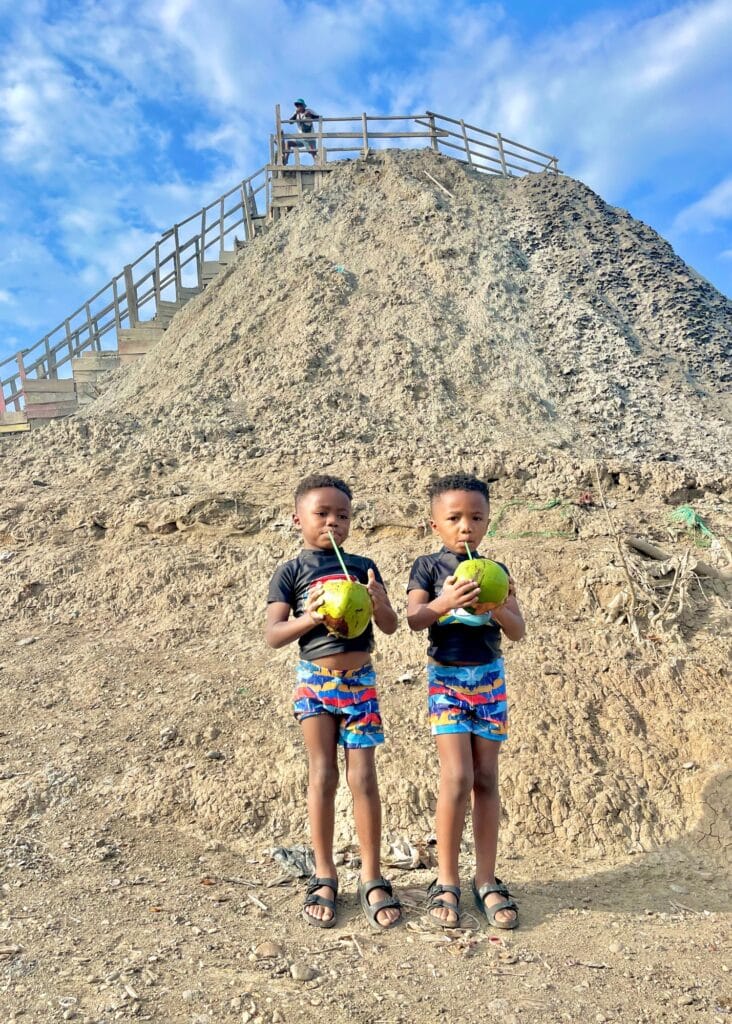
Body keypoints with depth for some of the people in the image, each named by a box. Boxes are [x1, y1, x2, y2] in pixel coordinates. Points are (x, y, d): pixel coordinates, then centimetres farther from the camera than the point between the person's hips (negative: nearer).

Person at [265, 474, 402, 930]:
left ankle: (372, 877, 16)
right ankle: (324, 876, 20)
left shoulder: (363, 567, 4)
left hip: (360, 679, 1)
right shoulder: (291, 572, -2)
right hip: (315, 680, -1)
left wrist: (379, 602, -19)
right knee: (322, 777, 4)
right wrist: (309, 617, -25)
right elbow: (272, 635, -8)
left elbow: (391, 626, 2)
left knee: (363, 777, 2)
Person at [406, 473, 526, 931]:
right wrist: (443, 604, -33)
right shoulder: (428, 567, -1)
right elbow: (414, 619, -14)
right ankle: (447, 882, 7)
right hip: (447, 676, -3)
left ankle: (486, 880, 18)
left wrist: (498, 609, -18)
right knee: (457, 777, -9)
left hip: (490, 675, 3)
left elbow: (519, 631, 3)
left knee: (486, 778, 6)